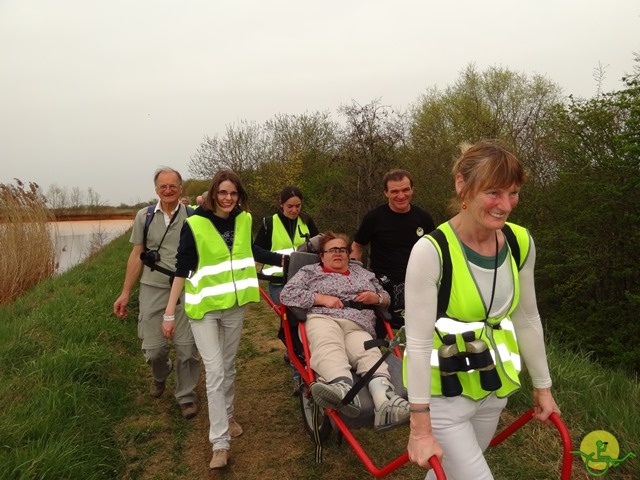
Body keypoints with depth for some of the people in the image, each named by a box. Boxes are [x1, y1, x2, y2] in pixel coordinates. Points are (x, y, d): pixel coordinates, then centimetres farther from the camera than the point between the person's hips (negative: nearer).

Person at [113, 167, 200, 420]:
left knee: (186, 348, 2)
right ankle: (161, 374, 38)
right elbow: (136, 255, 8)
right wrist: (125, 293, 7)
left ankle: (186, 396, 24)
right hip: (153, 290, 1)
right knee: (153, 348, 3)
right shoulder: (145, 216, 4)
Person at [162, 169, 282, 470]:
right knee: (214, 371, -7)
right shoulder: (195, 223, -15)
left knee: (229, 366, 16)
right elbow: (182, 269, -11)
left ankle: (227, 415, 38)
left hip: (234, 304, 4)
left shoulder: (244, 219, -1)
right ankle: (220, 443, 1)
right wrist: (169, 312, -11)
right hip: (203, 306, -4)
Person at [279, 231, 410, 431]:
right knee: (328, 348, -41)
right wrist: (322, 298, -3)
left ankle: (384, 401, -63)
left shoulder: (363, 273, 33)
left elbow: (386, 298, 36)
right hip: (322, 319, -2)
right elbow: (287, 294, 8)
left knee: (369, 354, -34)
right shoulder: (310, 271, 22)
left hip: (357, 326, 2)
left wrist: (376, 298, 10)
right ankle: (343, 388, -70)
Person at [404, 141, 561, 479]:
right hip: (443, 394, -5)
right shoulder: (431, 250, -26)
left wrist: (542, 385, 12)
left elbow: (527, 320, 5)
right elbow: (418, 342, -24)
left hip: (492, 388, 6)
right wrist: (420, 426, -21)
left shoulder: (520, 243, -8)